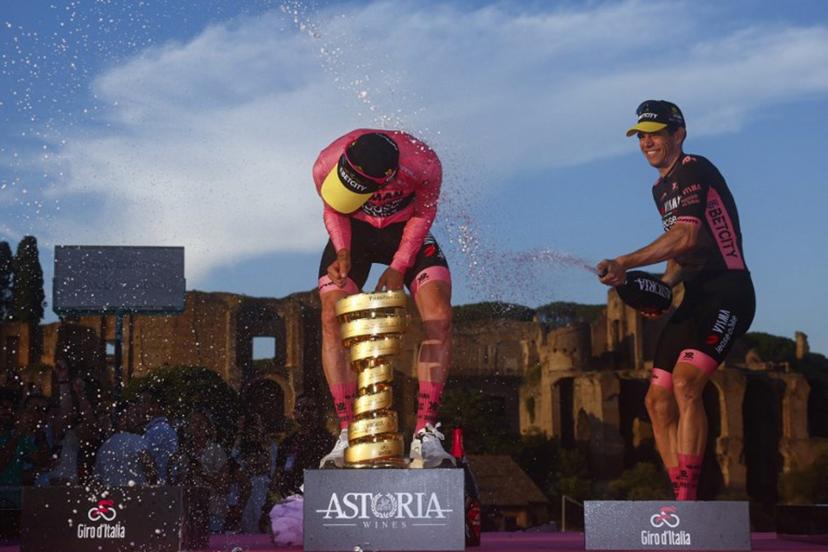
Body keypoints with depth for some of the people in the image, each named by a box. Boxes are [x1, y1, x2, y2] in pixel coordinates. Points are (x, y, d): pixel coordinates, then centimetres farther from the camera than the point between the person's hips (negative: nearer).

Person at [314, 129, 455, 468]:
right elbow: (333, 210, -8)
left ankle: (425, 432, -19)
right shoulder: (327, 166, -29)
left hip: (406, 232, -1)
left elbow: (424, 213, -13)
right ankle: (347, 432, -15)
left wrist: (398, 267, -17)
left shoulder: (423, 165, -33)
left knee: (439, 319, -21)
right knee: (332, 321, -18)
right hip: (354, 232, 1)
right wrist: (342, 252, -24)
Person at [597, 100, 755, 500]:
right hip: (695, 299, 9)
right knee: (658, 400, 2)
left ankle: (686, 500, -28)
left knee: (685, 382, -27)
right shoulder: (661, 188, 19)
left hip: (727, 294, -9)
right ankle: (685, 509, 6)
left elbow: (686, 237, -24)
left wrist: (624, 265, -26)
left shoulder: (694, 170, -9)